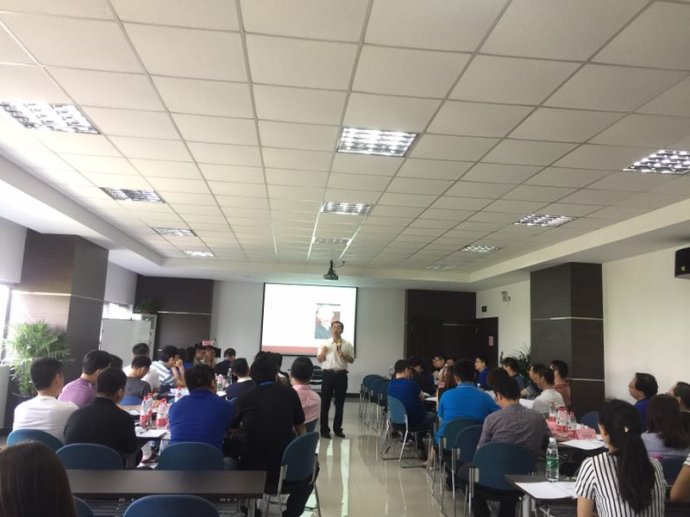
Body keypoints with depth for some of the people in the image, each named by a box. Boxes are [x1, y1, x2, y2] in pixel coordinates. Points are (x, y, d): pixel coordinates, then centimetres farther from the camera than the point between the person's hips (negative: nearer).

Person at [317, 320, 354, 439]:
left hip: (341, 375, 1)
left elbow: (352, 360, 5)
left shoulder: (347, 344, 5)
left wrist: (343, 356, -13)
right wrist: (322, 353, -15)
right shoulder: (325, 344, 5)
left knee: (340, 403, 8)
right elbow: (319, 360, 5)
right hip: (328, 374, -1)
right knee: (325, 402, 1)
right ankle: (324, 429, 10)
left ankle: (337, 428, 20)